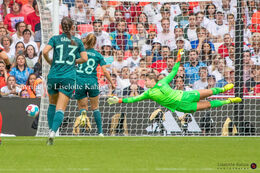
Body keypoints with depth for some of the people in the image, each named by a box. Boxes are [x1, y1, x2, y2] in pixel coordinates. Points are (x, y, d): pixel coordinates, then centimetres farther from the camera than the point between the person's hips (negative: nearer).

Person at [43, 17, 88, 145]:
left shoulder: (55, 39, 5)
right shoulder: (77, 41, 8)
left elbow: (45, 52, -10)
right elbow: (84, 58, 4)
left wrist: (50, 62, 8)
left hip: (53, 76, 1)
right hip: (68, 77, -1)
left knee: (52, 104, 22)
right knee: (60, 109, -6)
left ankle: (51, 130, 14)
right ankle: (53, 132, -27)